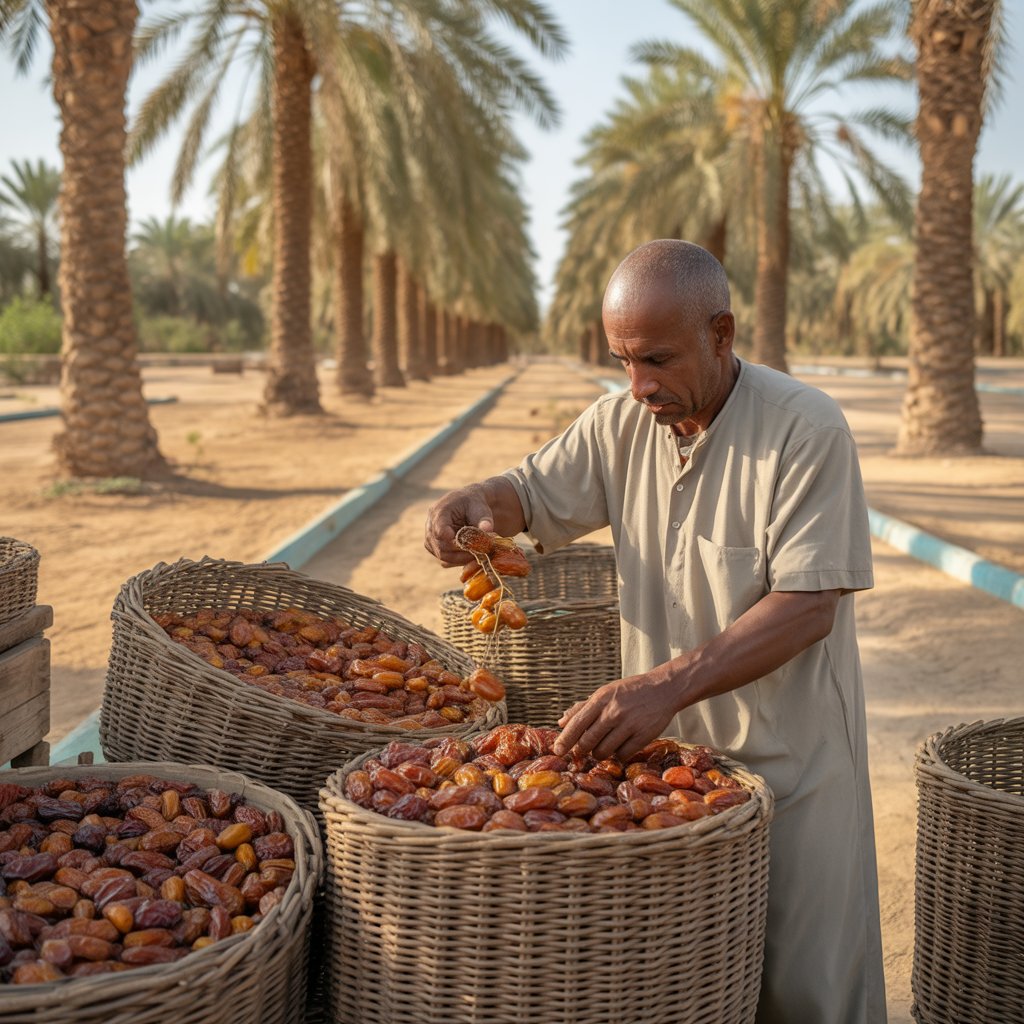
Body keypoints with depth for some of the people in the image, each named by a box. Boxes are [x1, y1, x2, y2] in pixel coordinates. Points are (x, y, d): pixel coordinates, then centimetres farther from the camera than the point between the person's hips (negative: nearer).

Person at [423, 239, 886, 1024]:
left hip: (788, 760, -4)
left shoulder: (806, 429, -17)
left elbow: (808, 606, -22)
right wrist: (479, 501, -12)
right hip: (658, 747, 5)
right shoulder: (621, 423, 1)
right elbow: (535, 491, 13)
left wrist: (668, 684, -32)